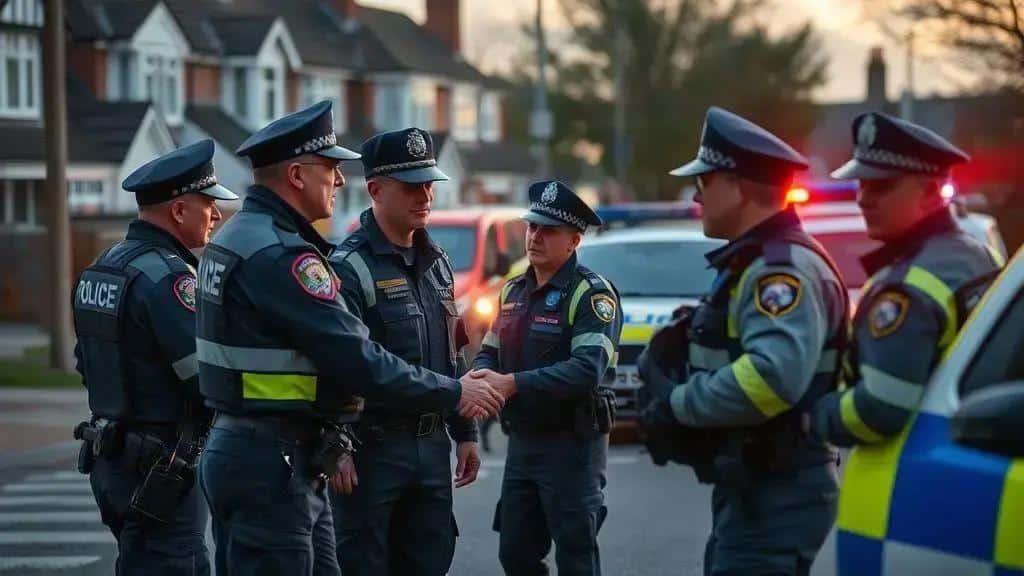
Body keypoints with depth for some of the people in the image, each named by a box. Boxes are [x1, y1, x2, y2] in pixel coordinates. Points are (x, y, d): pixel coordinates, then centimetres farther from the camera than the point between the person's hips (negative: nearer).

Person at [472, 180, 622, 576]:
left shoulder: (591, 294, -12)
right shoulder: (514, 291, 14)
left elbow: (588, 369, -24)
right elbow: (489, 353, 15)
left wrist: (514, 384, -27)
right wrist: (483, 377, -10)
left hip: (571, 444, -8)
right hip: (521, 442, 8)